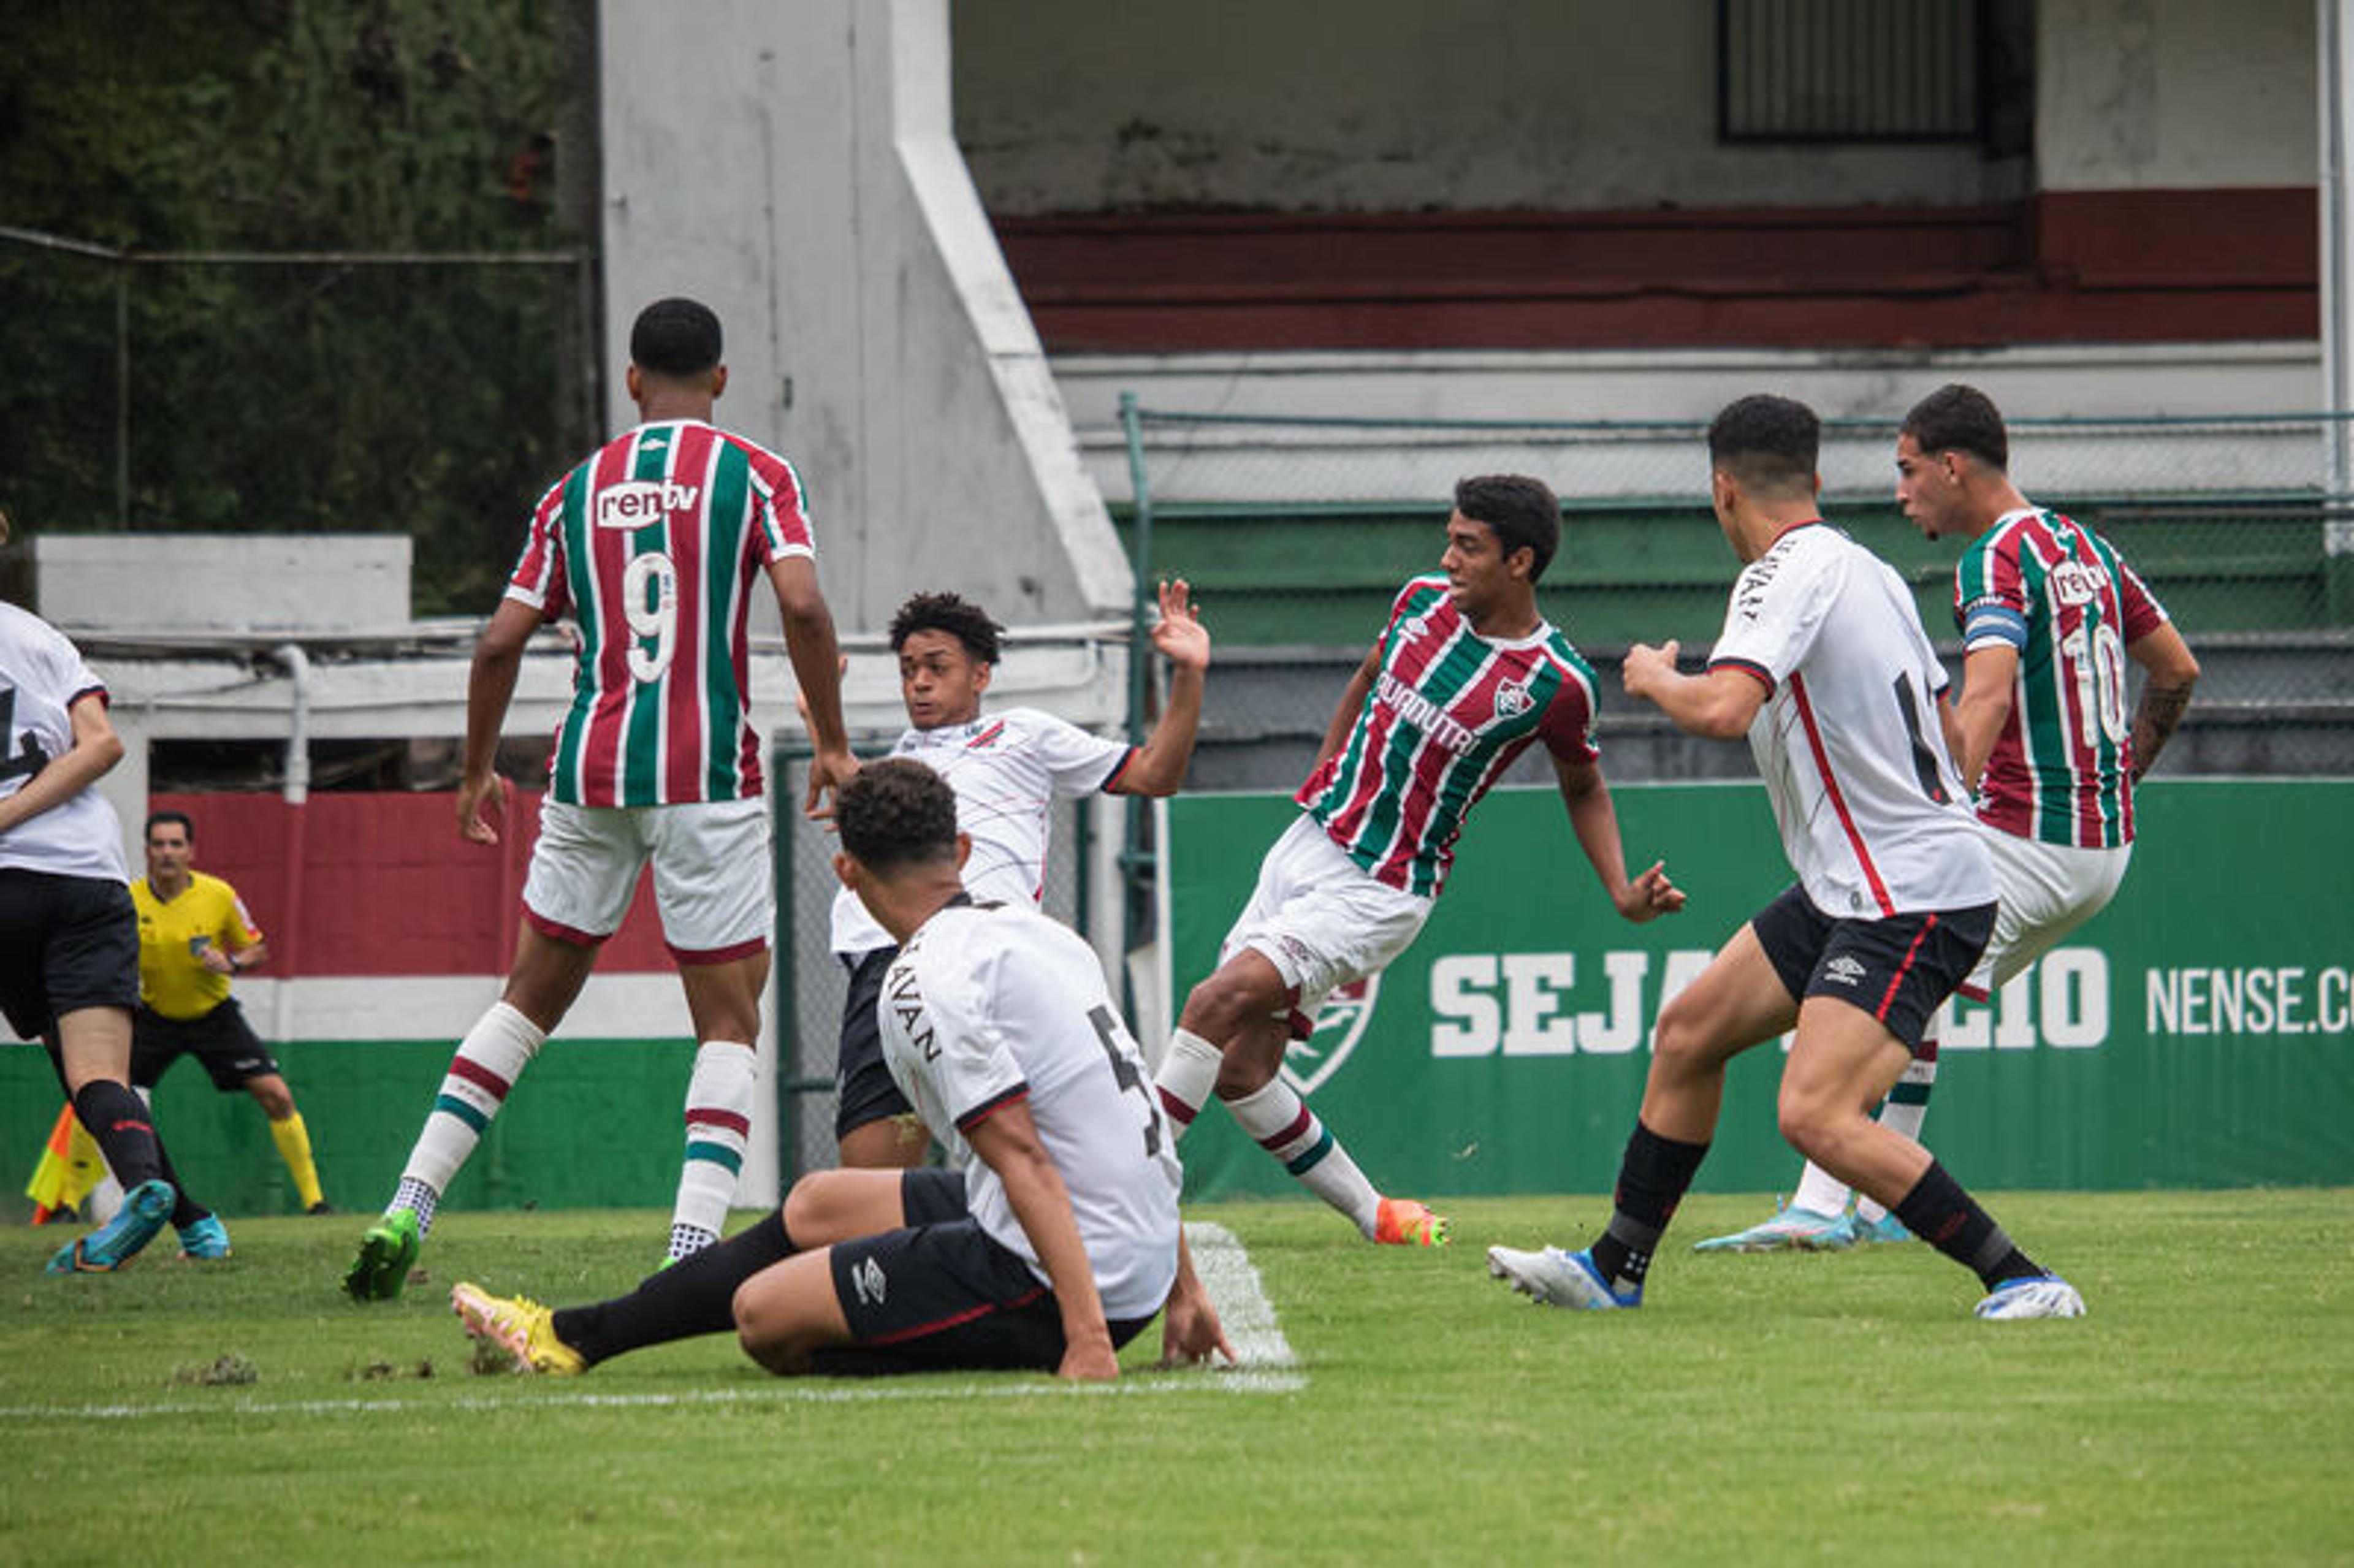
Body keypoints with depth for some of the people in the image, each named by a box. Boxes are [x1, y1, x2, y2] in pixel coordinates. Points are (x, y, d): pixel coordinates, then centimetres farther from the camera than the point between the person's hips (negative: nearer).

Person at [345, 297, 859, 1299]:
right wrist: (832, 745, -4)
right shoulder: (753, 475, 1)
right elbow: (803, 606, -13)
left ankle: (408, 1209, 8)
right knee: (728, 1020, 3)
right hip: (708, 776, -3)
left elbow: (501, 643, 8)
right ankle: (692, 1250, -13)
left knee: (532, 995, 16)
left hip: (590, 768, 3)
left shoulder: (578, 490, 11)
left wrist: (477, 770, 20)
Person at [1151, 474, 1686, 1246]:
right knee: (1240, 1072, 4)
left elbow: (1583, 787, 7)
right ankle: (1370, 1215, 20)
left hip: (1382, 892, -6)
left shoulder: (1557, 683, -12)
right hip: (1309, 843, 6)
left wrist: (1623, 893, -4)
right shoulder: (1423, 602, 2)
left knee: (1220, 1001, -23)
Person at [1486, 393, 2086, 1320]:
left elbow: (1723, 709, -30)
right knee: (1687, 1032, 17)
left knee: (1816, 1116, -21)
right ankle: (1615, 1270, 28)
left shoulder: (1788, 573, -15)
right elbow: (1949, 732, 22)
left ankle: (2023, 1282, -18)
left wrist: (1652, 679, -9)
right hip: (1848, 894, 10)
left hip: (1912, 903, -10)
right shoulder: (1870, 572, 13)